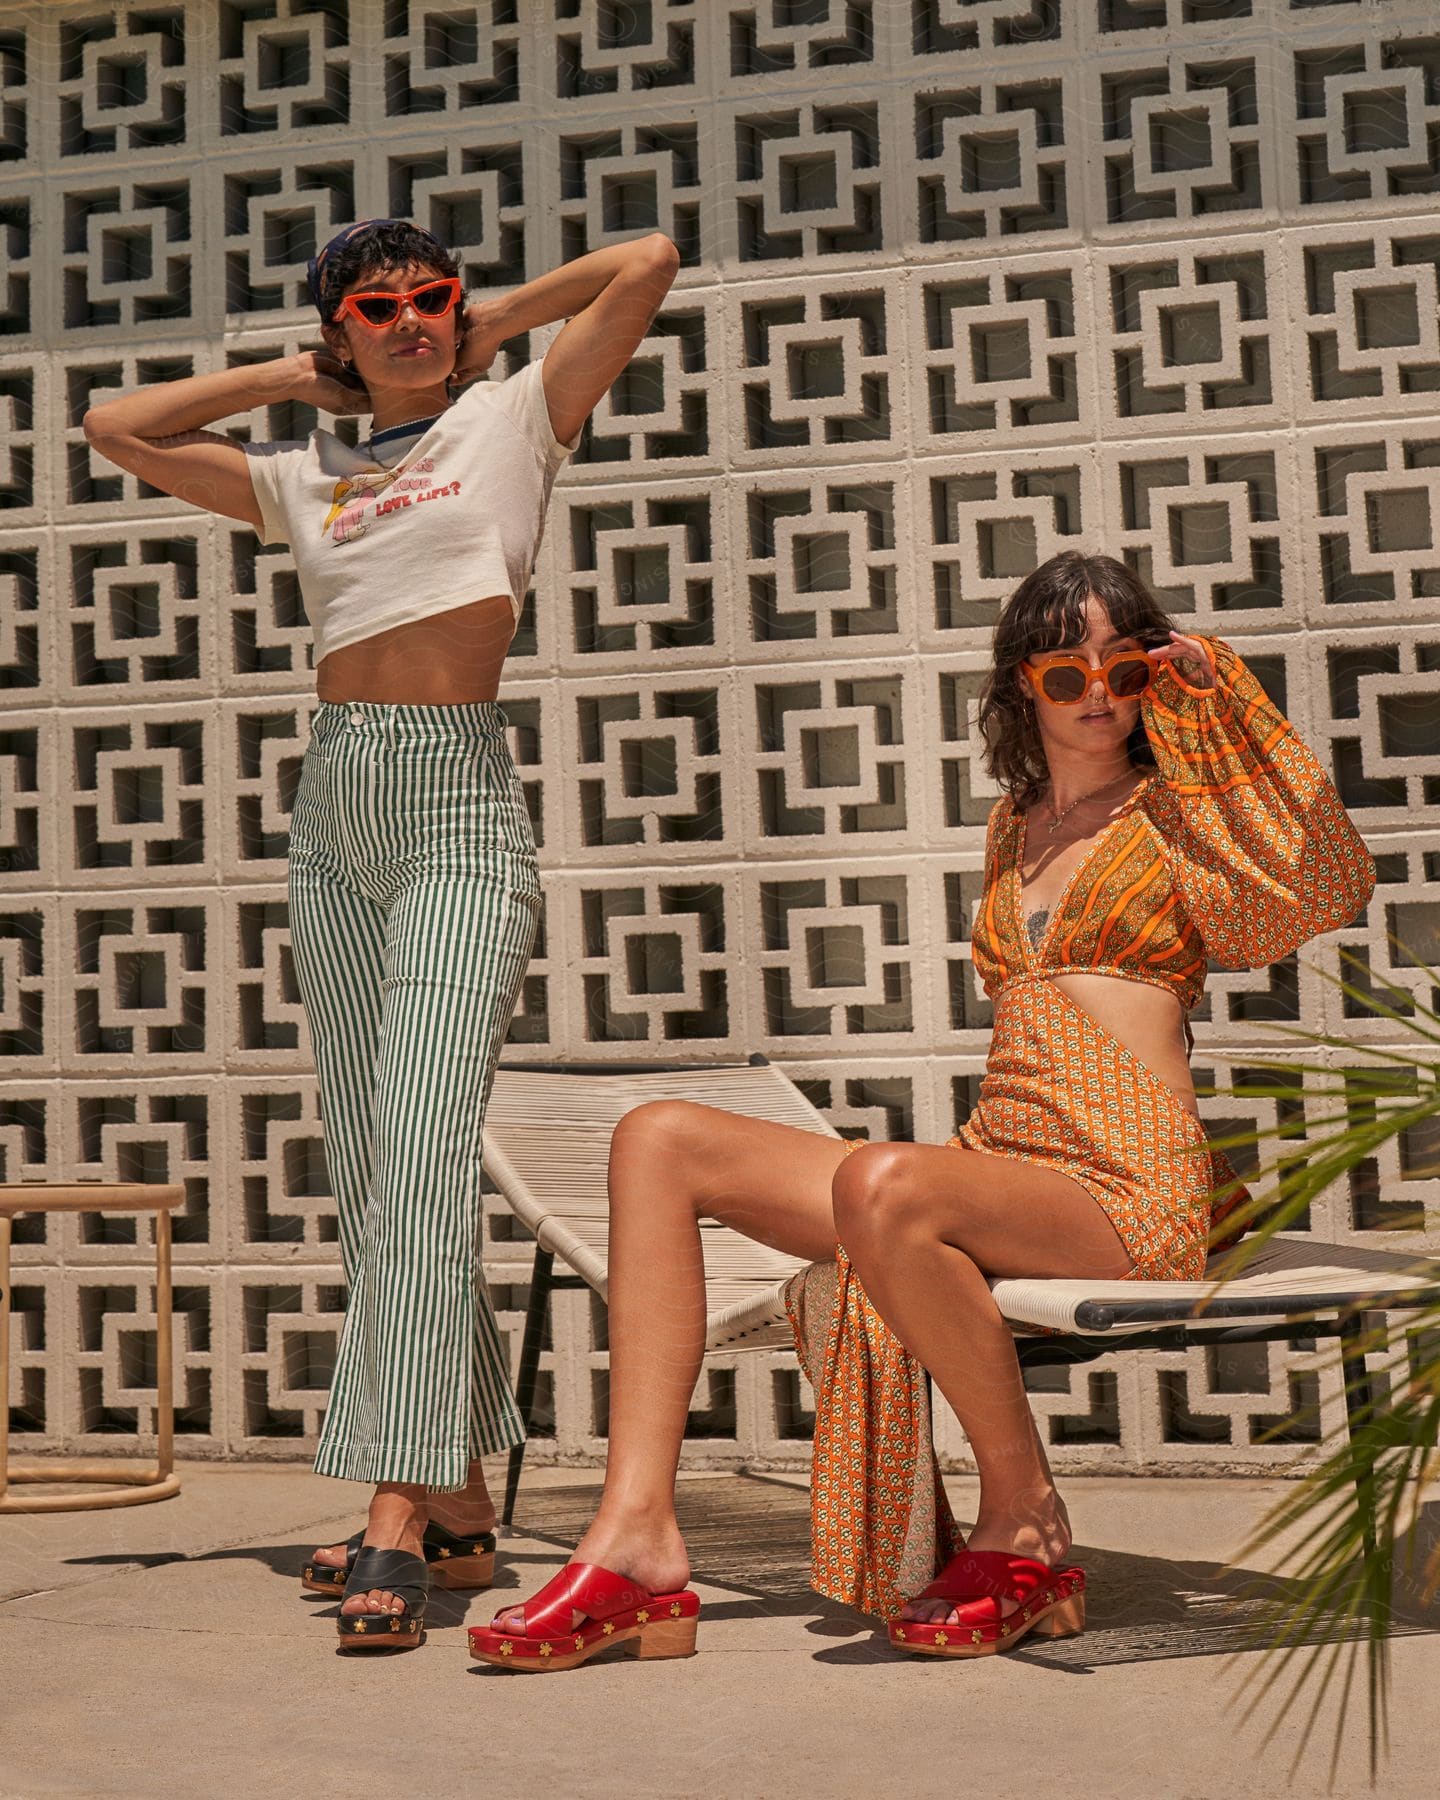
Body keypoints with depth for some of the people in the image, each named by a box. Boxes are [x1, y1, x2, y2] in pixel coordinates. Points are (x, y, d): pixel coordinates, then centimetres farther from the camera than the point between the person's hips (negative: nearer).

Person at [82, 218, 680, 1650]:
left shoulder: (514, 419, 8)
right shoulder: (305, 477, 19)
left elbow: (648, 264, 4)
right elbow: (117, 430, 24)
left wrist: (497, 318, 15)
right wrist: (289, 380, 22)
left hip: (460, 804, -5)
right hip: (332, 803, 6)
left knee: (421, 1152, -18)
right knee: (366, 1171, 4)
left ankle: (398, 1516, -20)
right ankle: (459, 1506, 11)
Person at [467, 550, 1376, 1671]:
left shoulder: (1175, 809, 8)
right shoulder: (1014, 826, 24)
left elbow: (1331, 885, -11)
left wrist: (1223, 690, -7)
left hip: (1126, 1191, -6)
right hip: (1000, 1160, 7)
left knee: (881, 1185, -37)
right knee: (661, 1140, -6)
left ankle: (1026, 1526, -14)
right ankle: (639, 1539, -18)